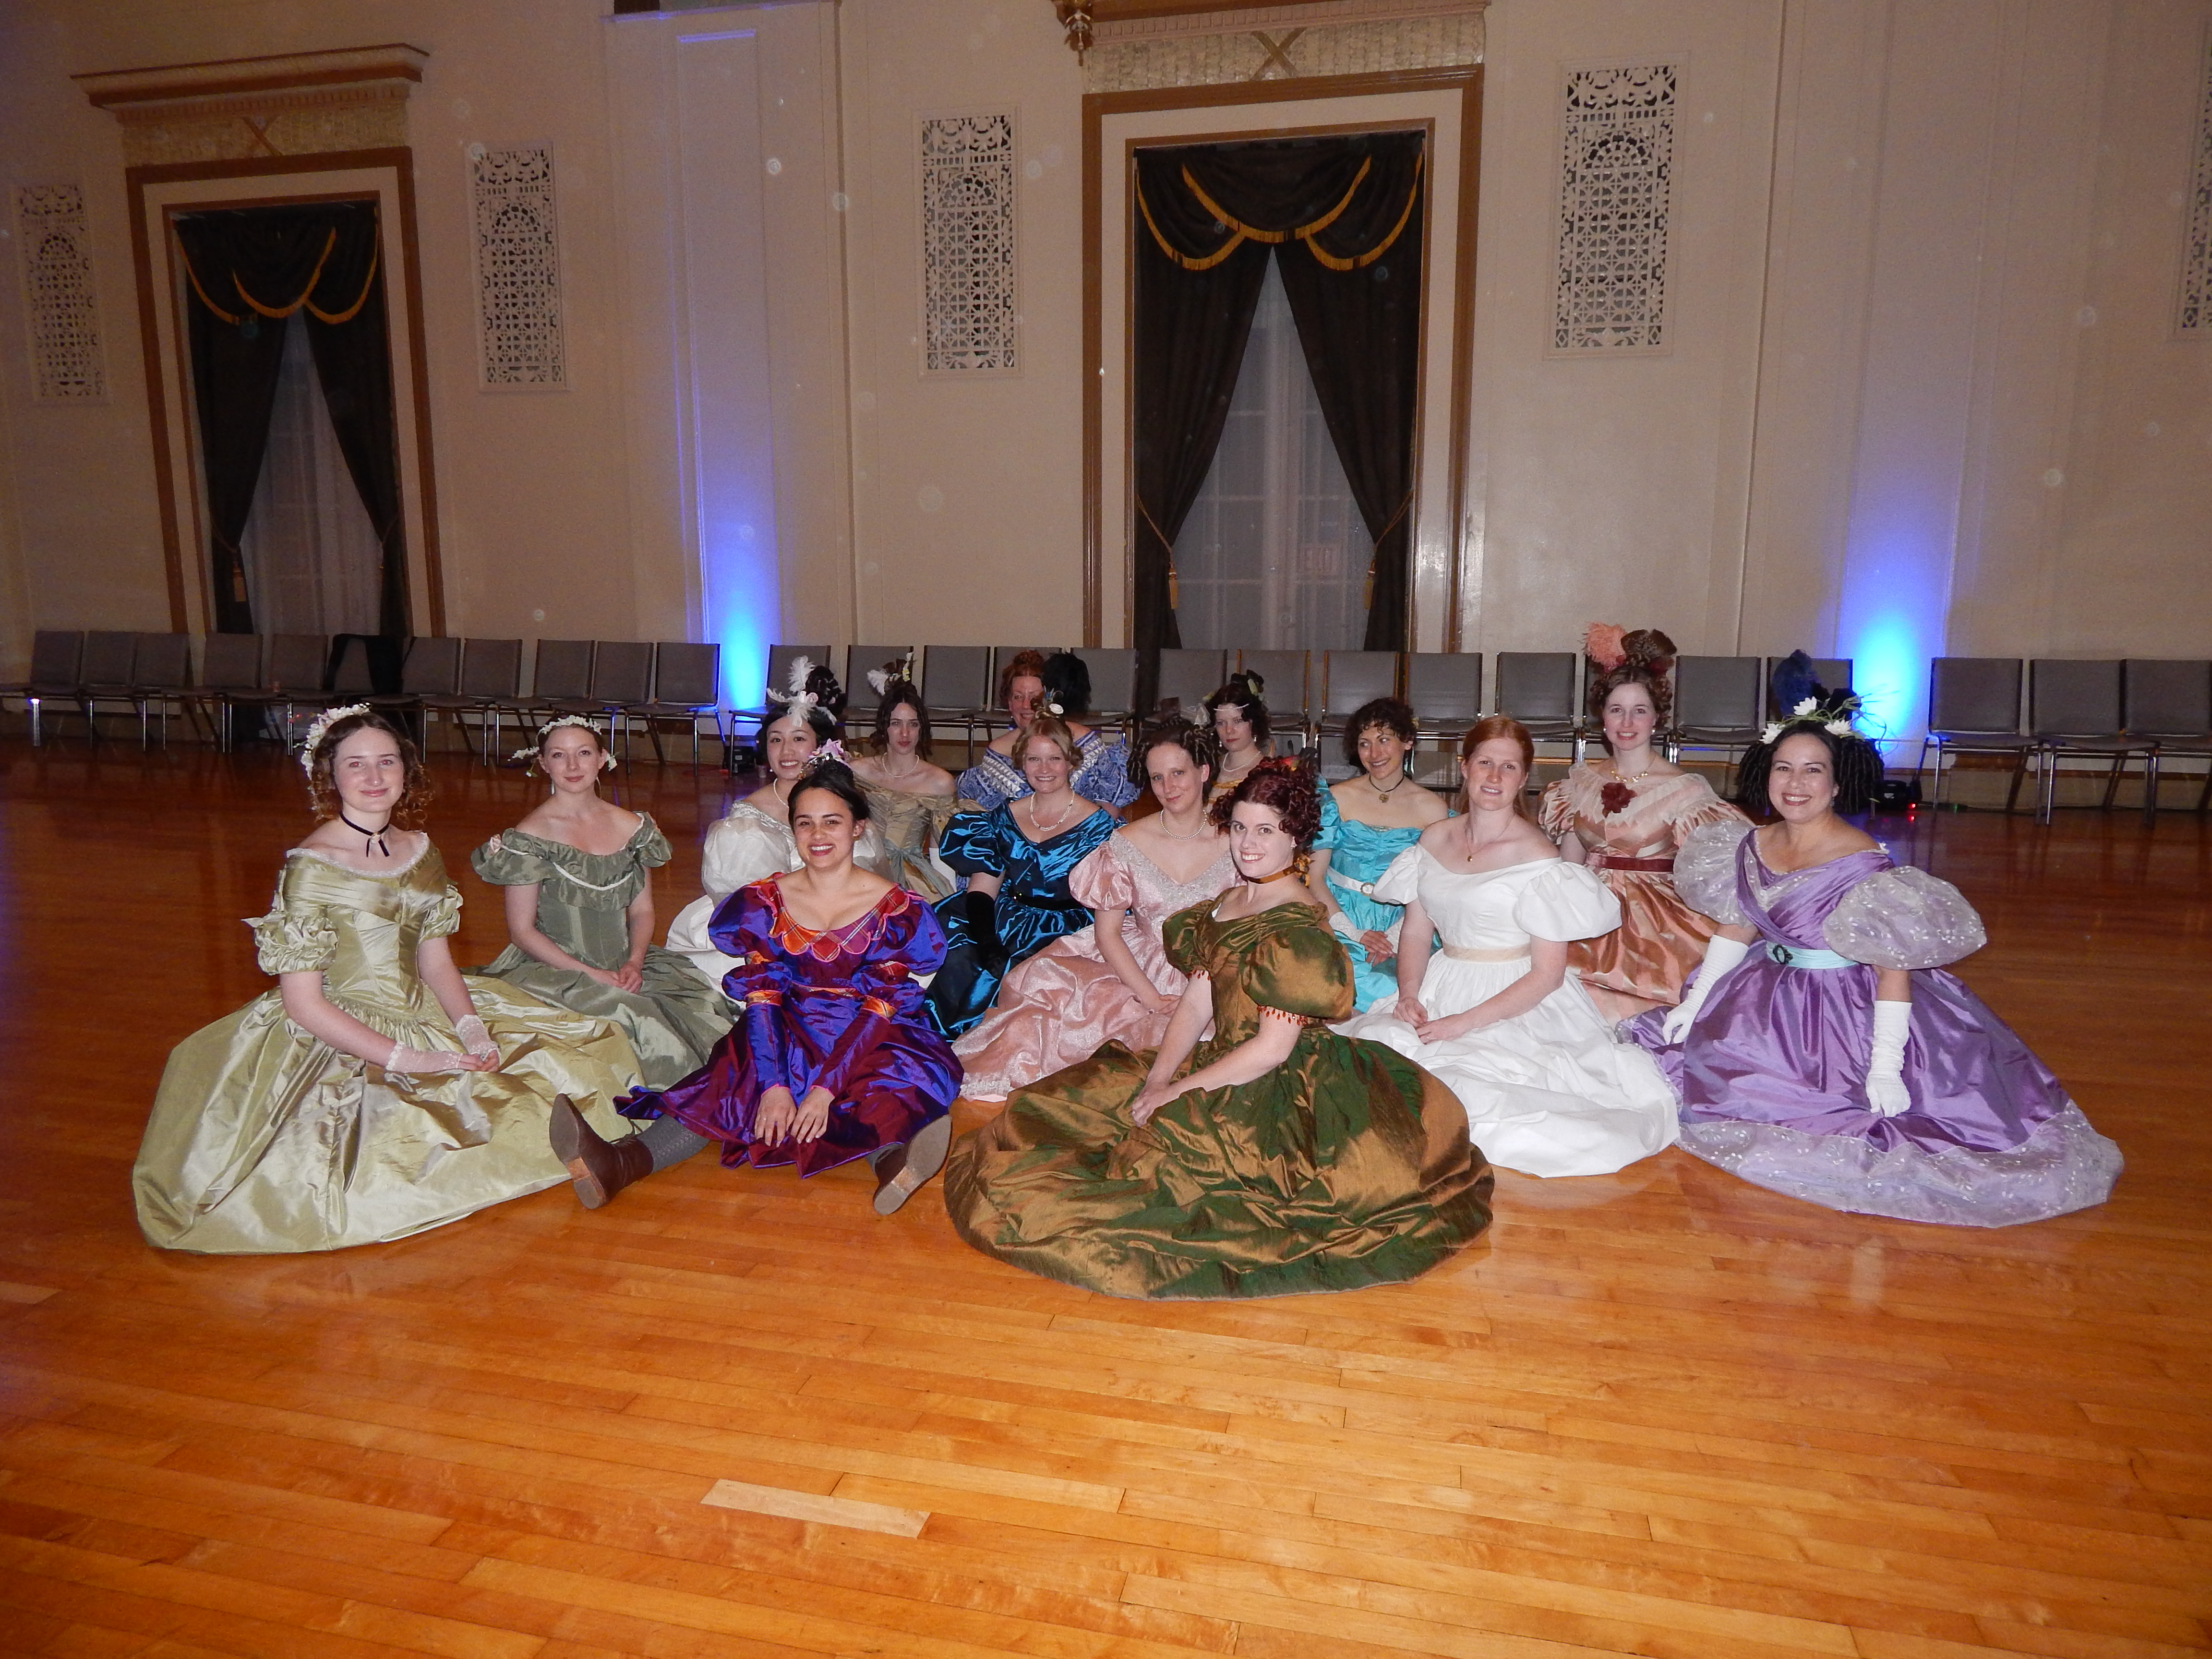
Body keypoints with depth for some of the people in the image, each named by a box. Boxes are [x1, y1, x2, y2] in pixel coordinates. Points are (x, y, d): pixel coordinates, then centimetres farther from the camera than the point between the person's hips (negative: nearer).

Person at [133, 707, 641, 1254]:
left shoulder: (419, 850, 5)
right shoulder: (311, 865, -14)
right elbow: (302, 1004, -15)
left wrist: (472, 1026, -9)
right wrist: (407, 1060, -21)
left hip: (425, 1020, 7)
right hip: (340, 1043, -6)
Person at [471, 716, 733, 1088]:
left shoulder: (632, 827, 9)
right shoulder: (531, 837, -5)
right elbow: (522, 931, -5)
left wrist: (634, 963, -7)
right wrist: (590, 974, -14)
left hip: (627, 967, 5)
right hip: (554, 971, -4)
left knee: (708, 1013, -21)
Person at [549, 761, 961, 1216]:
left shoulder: (895, 908, -5)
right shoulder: (765, 902, 2)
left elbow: (878, 1008, -12)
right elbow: (762, 998, -8)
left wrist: (826, 1090, -24)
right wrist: (774, 1085, -23)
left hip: (868, 1042, -1)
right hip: (789, 1037, 1)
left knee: (920, 1068, -34)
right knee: (737, 1079, -28)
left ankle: (890, 1160, -64)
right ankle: (617, 1164, -51)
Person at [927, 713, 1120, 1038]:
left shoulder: (1099, 825, 2)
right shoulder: (1005, 817, 12)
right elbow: (983, 885, 6)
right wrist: (986, 940, -16)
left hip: (1065, 933, -4)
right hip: (1003, 920, 4)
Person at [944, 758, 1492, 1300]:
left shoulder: (1298, 929, -18)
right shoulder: (1229, 903, 8)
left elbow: (1271, 1049, -21)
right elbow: (1195, 1004, 6)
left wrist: (1176, 1093, -17)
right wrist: (1158, 1079, -9)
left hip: (1279, 1098, -9)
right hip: (1225, 1069, 9)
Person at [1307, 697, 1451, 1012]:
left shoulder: (1433, 808, 5)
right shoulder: (1338, 799, 5)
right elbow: (1315, 876, 1)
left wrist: (1395, 935, -14)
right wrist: (1355, 933, -11)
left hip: (1402, 924, 1)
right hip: (1339, 920, 0)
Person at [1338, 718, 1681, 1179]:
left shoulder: (1537, 856, -10)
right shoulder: (1434, 840, 8)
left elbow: (1548, 973, -11)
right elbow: (1416, 930, 12)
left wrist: (1465, 1023, -18)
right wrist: (1409, 994, -8)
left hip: (1516, 1007, -5)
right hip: (1442, 991, 6)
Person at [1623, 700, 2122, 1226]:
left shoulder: (1864, 863, -22)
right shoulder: (1755, 845, -2)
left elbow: (1892, 970, -22)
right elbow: (1736, 930, 10)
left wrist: (1885, 1065, -25)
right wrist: (1693, 1003, 10)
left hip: (1849, 1018, -6)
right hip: (1769, 1004, 7)